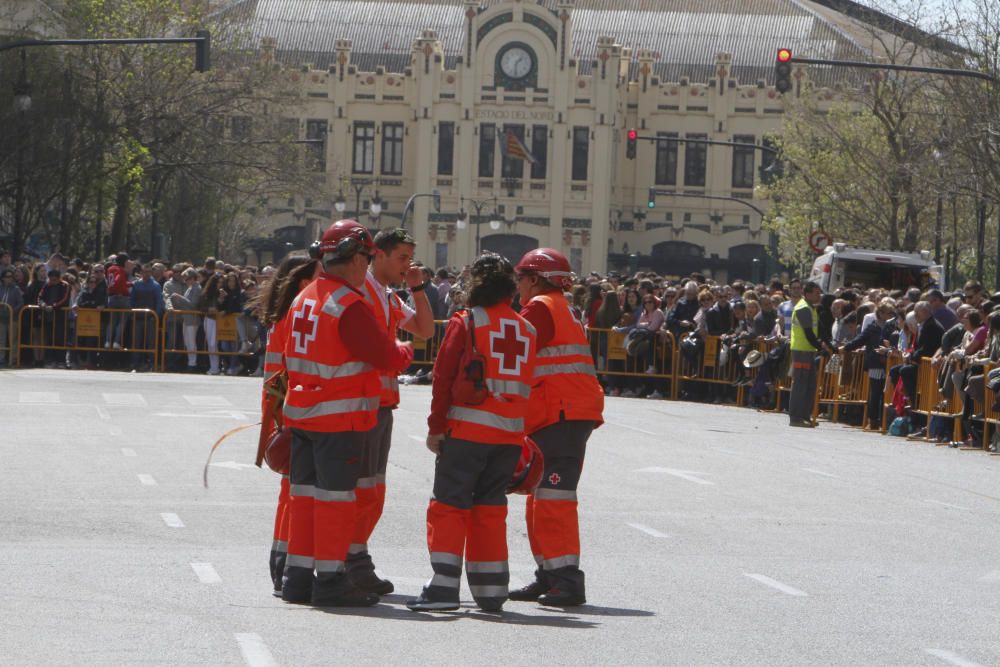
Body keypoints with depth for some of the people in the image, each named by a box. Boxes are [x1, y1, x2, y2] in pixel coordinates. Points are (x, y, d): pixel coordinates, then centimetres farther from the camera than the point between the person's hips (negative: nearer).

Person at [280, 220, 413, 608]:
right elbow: (387, 358, -19)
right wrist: (406, 350, 3)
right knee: (335, 495, -2)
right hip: (339, 416, -8)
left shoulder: (304, 298, 9)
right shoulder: (349, 305, -18)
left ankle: (298, 576, 17)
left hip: (300, 412, 8)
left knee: (304, 492, 13)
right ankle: (330, 579, 0)